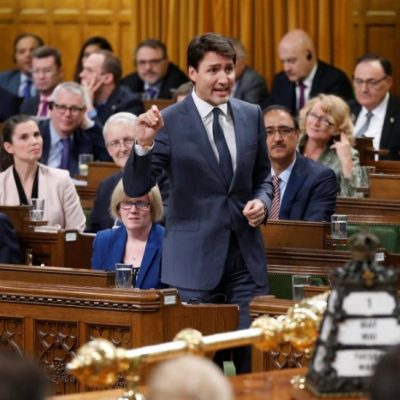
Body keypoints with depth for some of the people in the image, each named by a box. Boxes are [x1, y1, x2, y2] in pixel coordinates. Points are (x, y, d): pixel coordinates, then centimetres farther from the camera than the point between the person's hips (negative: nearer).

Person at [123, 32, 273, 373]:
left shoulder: (251, 115, 7)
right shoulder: (169, 122, -7)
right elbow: (135, 188, -11)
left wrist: (262, 201, -3)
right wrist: (144, 144, -28)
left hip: (246, 255, 4)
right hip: (195, 258, -4)